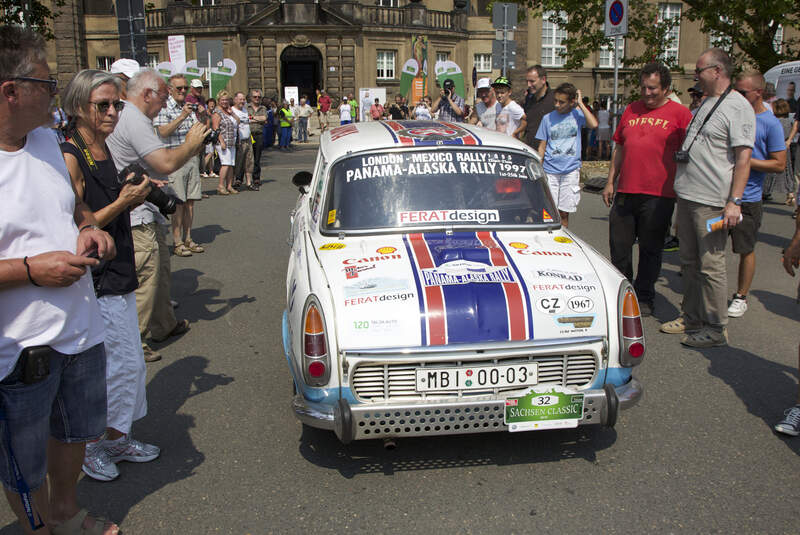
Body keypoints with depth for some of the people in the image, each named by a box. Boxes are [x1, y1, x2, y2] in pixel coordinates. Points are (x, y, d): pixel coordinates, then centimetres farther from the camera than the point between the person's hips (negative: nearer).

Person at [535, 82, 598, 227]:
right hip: (550, 170, 1)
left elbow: (593, 124, -19)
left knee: (564, 213, 5)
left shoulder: (577, 115, 2)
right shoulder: (548, 118, 5)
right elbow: (542, 147, 9)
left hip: (571, 170, -1)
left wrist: (580, 103, -10)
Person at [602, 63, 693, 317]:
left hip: (658, 195, -4)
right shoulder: (631, 110, 14)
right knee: (619, 246, 9)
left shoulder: (679, 113, 0)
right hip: (625, 192, 4)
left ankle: (644, 298, 19)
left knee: (650, 249, 5)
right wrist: (610, 182, 16)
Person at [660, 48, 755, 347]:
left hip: (712, 202, -9)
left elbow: (743, 158, -15)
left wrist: (734, 201, -21)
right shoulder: (706, 103, 17)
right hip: (687, 197, 9)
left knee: (711, 265, -5)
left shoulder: (738, 107, -10)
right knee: (689, 262, 14)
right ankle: (691, 317, 26)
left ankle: (716, 328, 5)